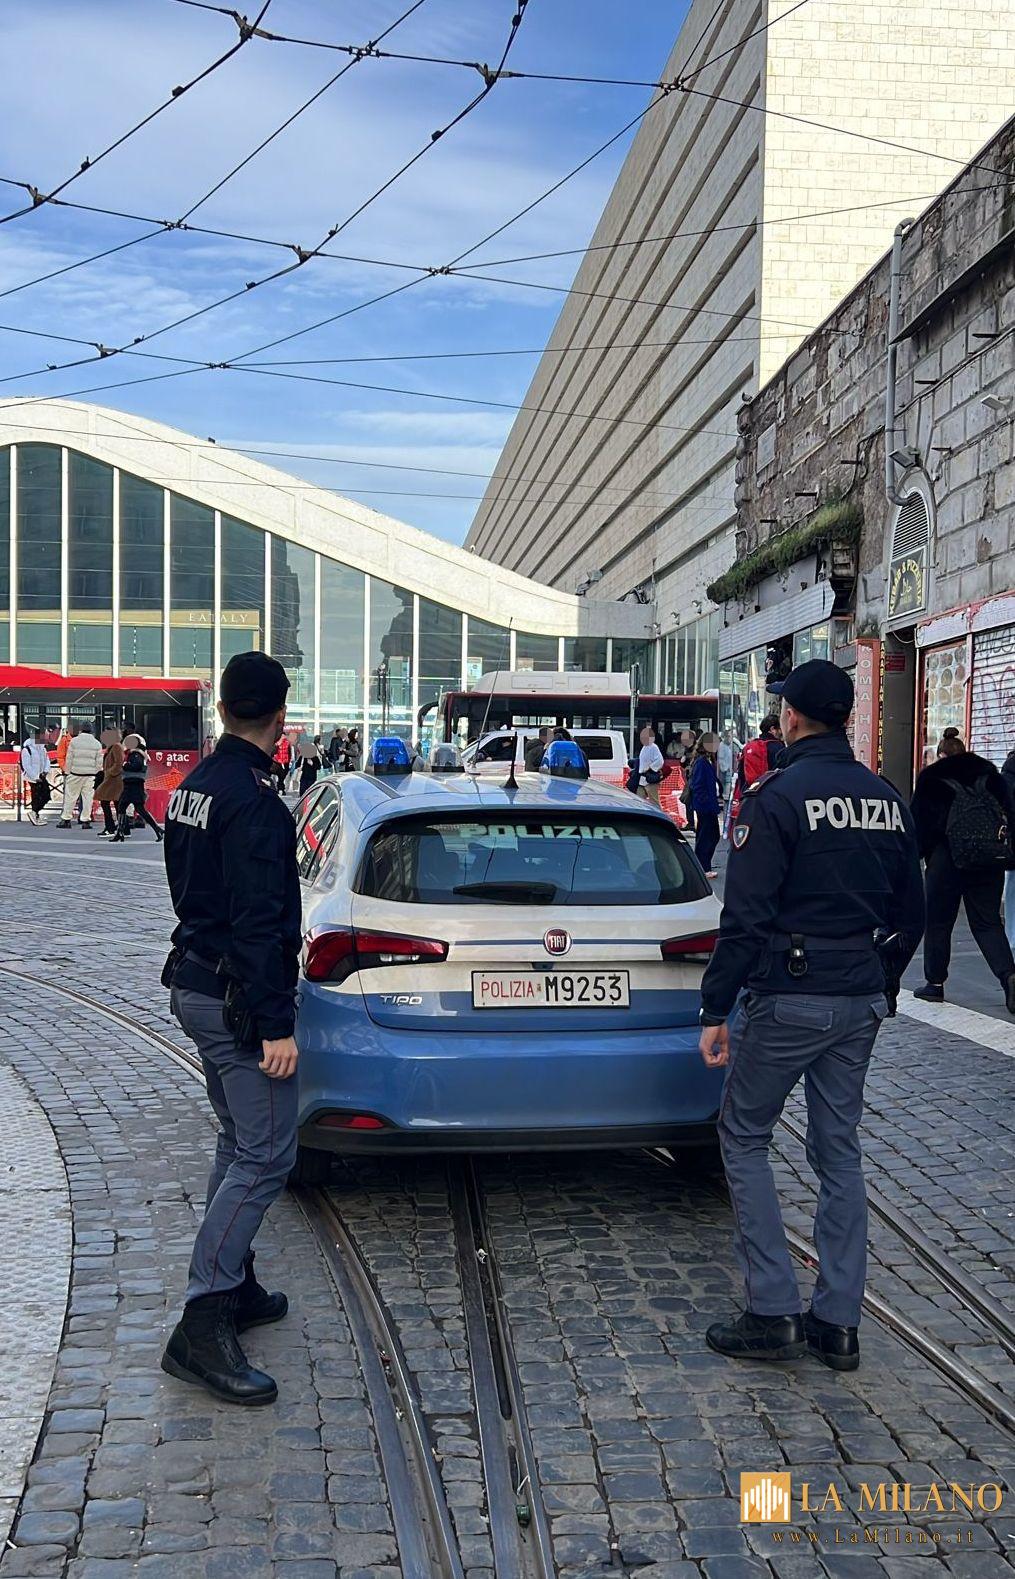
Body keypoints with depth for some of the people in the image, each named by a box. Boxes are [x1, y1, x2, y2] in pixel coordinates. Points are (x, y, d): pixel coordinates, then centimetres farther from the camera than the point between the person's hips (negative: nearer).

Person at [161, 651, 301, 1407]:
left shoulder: (195, 785, 10)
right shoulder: (254, 798, -20)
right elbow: (259, 921, -24)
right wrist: (277, 1025, -23)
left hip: (195, 982, 10)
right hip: (239, 997, -10)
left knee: (241, 1142, 20)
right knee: (265, 1157, -7)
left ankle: (235, 1287, 28)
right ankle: (202, 1326, -8)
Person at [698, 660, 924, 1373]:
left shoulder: (777, 795, -13)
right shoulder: (888, 800, 8)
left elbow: (746, 915, -16)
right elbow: (910, 916, 14)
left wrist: (716, 1009, -11)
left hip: (787, 995, -6)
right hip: (860, 1001, 7)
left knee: (745, 1139, 8)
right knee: (840, 1151, 13)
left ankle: (774, 1313, 5)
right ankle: (838, 1323, 17)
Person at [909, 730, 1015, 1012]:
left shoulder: (932, 779, 4)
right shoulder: (988, 773, 13)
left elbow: (918, 822, 2)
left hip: (948, 858, -3)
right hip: (991, 859, 3)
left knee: (938, 922, 9)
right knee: (987, 921, 8)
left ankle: (935, 983, 14)